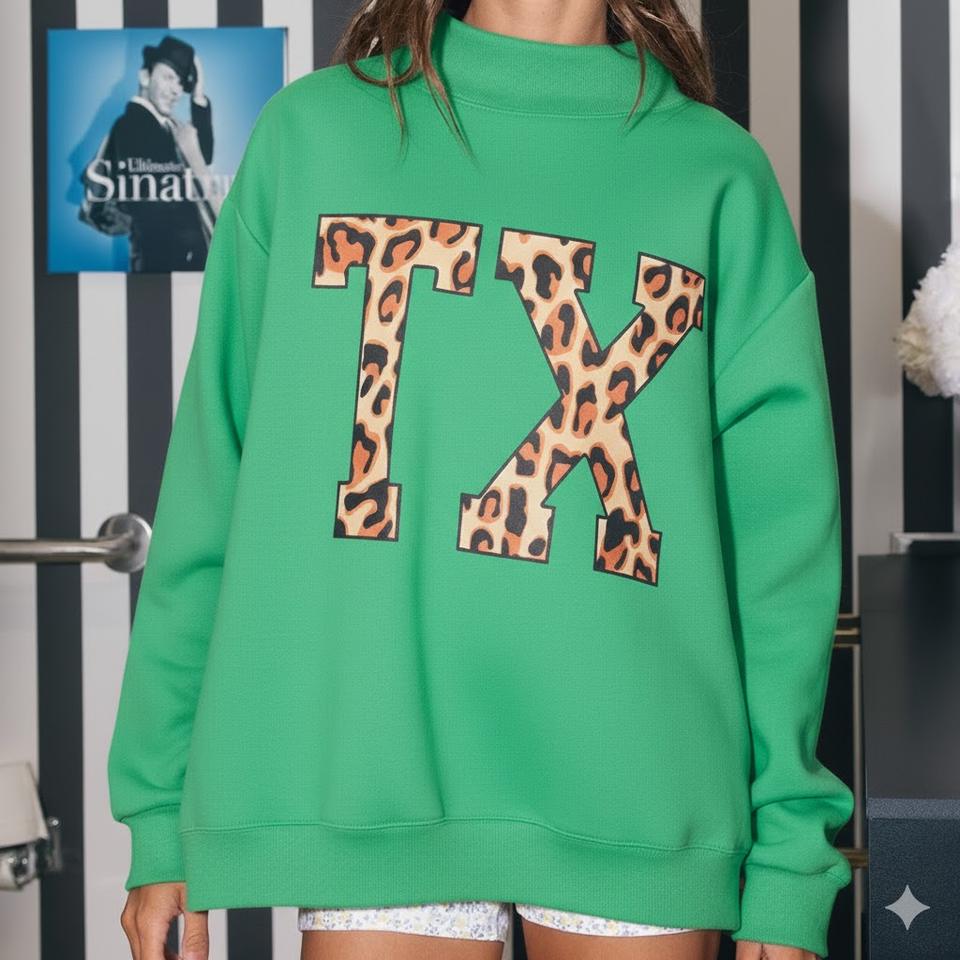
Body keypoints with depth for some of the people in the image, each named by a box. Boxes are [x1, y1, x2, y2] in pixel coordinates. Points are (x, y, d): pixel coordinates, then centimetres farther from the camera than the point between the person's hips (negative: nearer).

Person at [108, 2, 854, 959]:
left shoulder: (719, 171, 6)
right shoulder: (313, 131, 8)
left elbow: (776, 529, 4)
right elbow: (211, 481, 7)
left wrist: (790, 855, -1)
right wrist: (161, 806, 4)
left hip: (637, 789, 0)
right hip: (373, 766, 0)